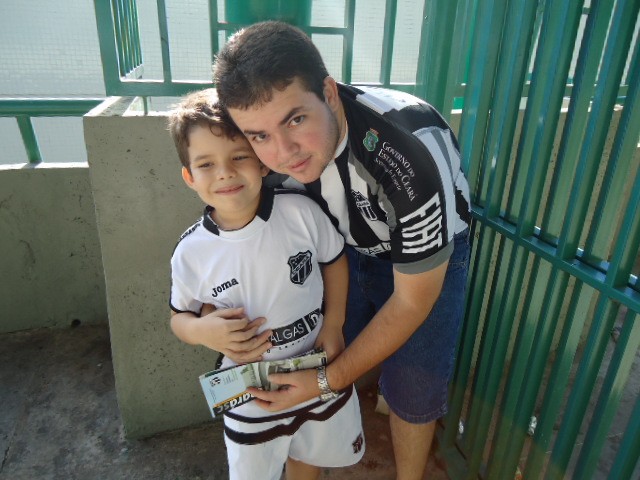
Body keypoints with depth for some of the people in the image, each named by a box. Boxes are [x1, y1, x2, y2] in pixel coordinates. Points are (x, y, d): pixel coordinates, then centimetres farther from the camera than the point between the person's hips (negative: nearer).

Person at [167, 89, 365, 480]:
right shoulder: (191, 252, -17)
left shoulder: (301, 211, -20)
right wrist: (202, 330, -23)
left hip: (321, 374, 1)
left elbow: (334, 258, -3)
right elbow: (181, 316, -1)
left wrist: (334, 324, -9)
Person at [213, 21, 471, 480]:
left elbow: (413, 301, -25)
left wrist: (329, 379, -21)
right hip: (347, 245, 4)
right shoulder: (277, 149, -24)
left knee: (413, 388, -1)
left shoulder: (412, 154, -39)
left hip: (431, 250, -3)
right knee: (325, 356, 4)